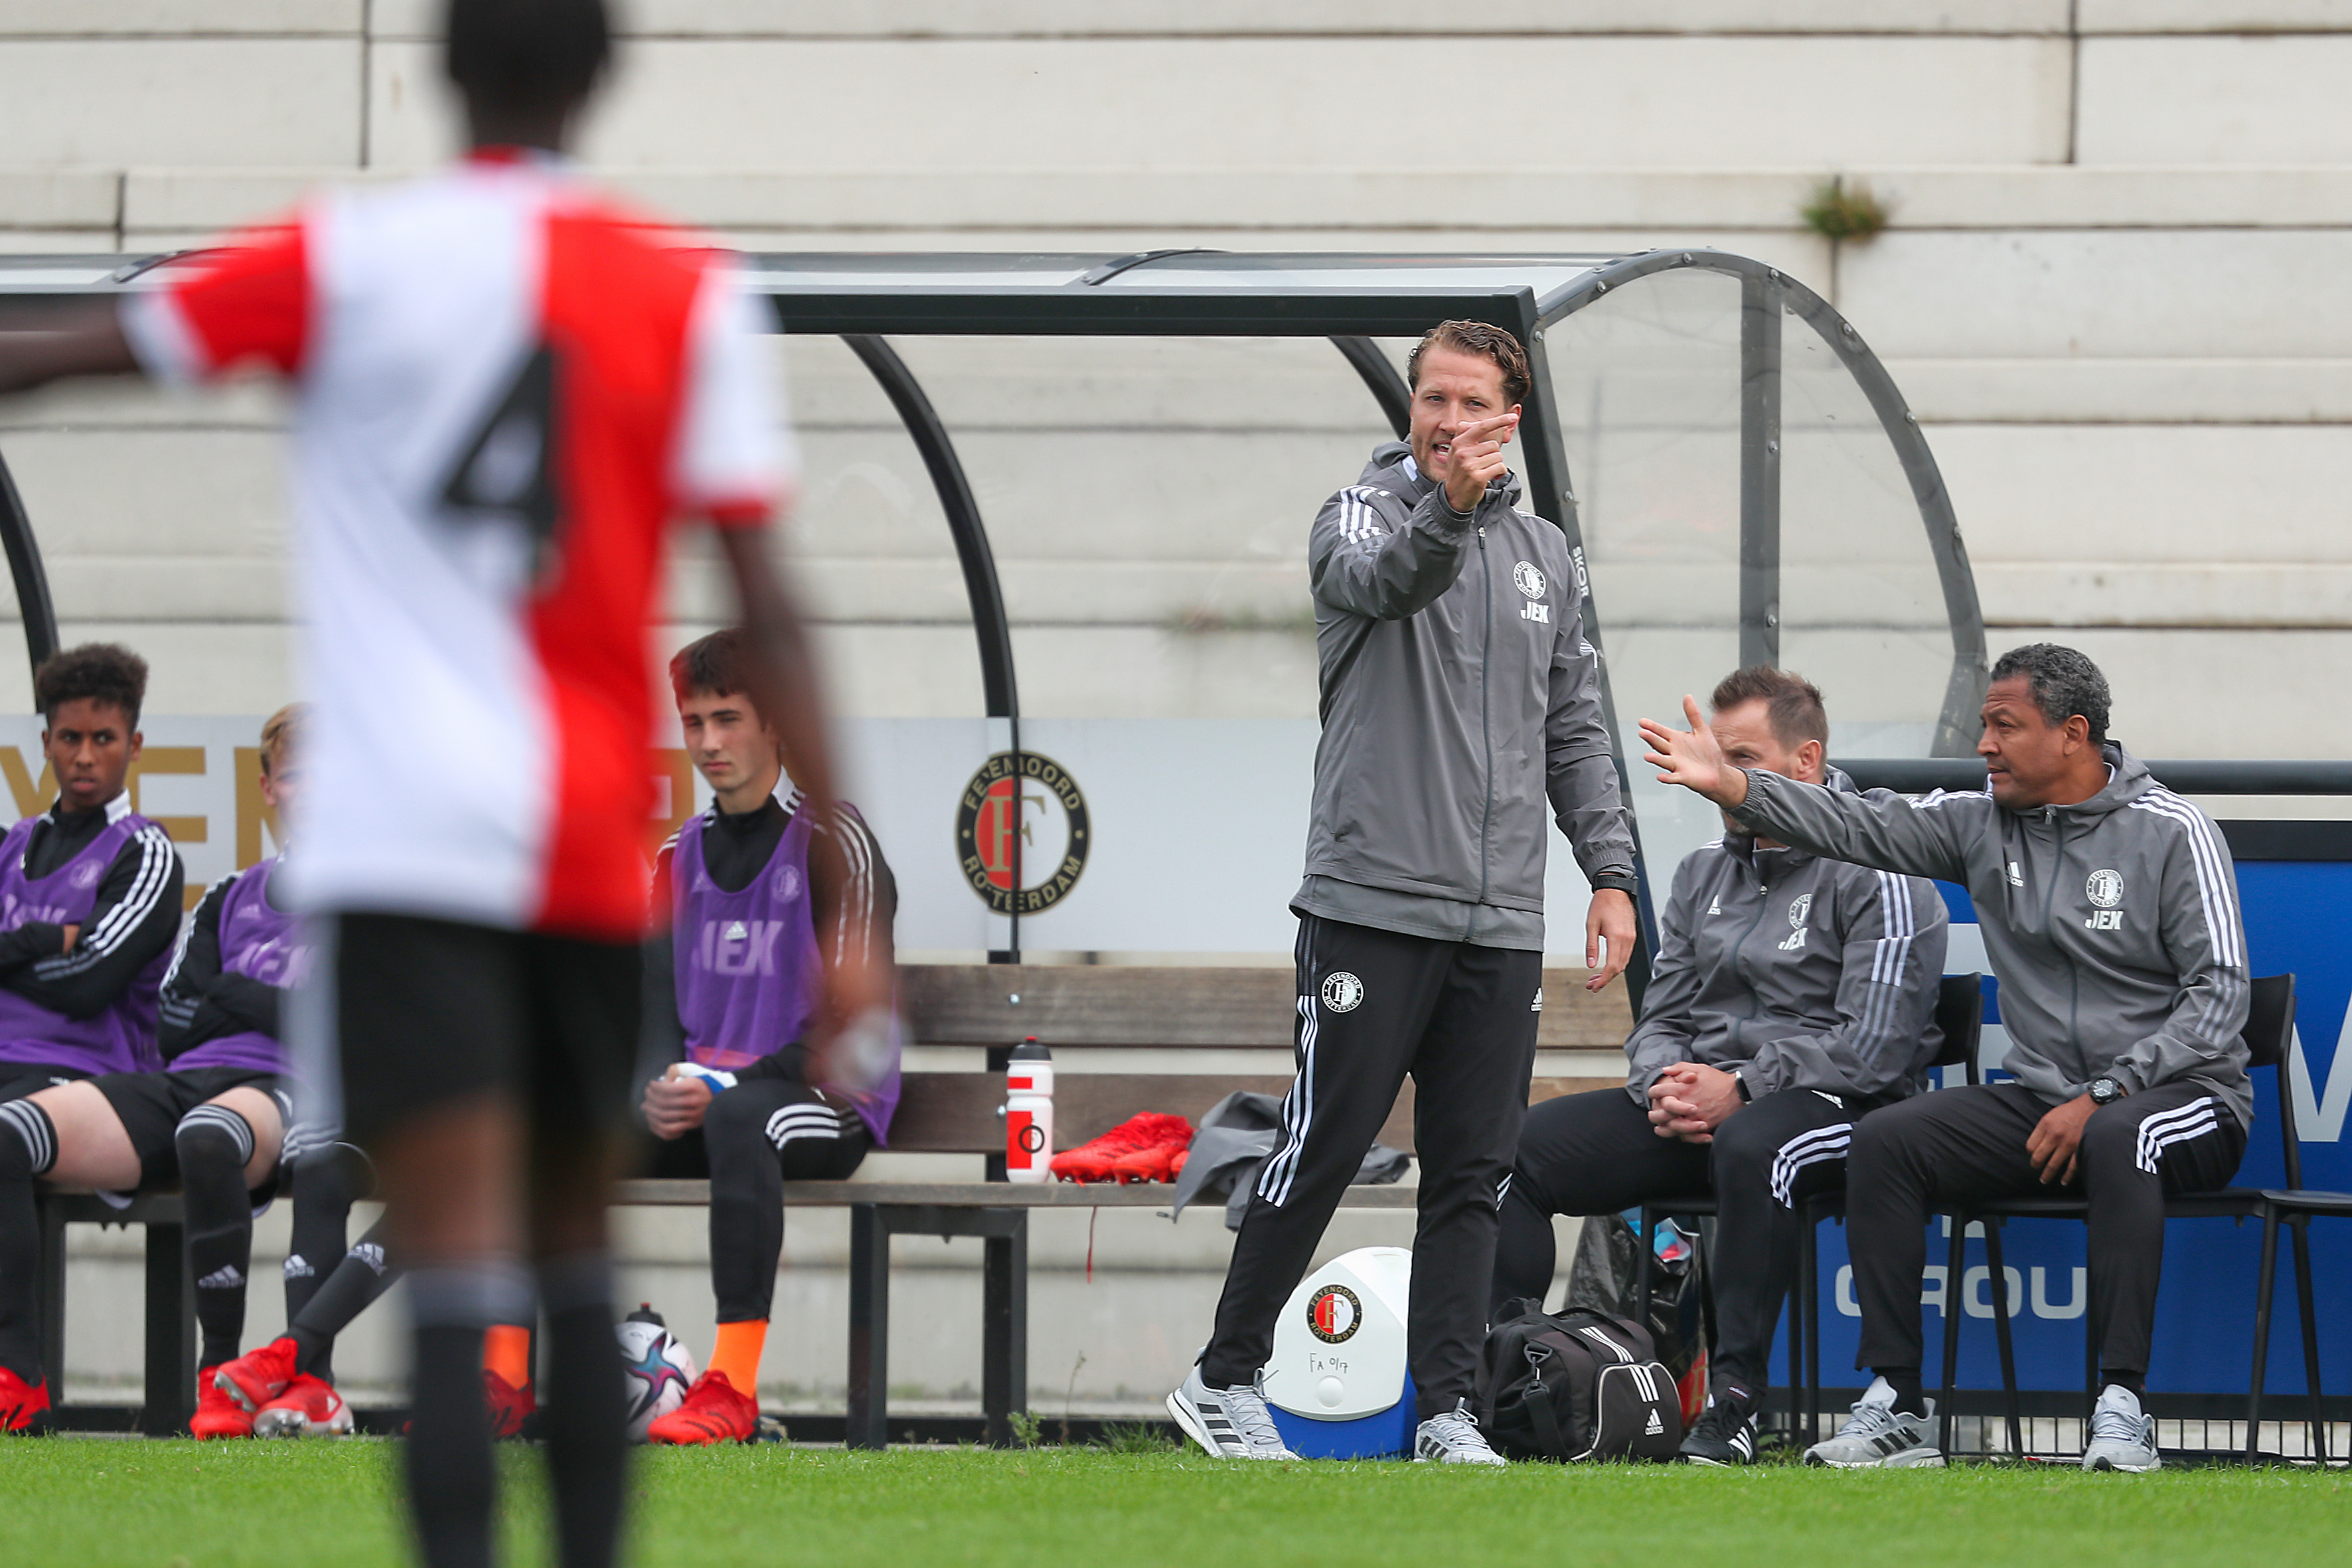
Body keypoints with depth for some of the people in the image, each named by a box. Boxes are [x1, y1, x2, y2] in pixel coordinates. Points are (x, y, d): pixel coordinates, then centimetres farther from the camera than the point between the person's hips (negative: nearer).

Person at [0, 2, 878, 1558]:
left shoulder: (348, 260, 0)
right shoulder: (691, 298, 4)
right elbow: (770, 615, -1)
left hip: (403, 837, -3)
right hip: (596, 856, 3)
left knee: (460, 1278, -11)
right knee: (576, 1263, 19)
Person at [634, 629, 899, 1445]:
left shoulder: (831, 841, -5)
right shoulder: (680, 856, 17)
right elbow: (657, 1008, 15)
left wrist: (725, 1087, -20)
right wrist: (660, 1089, -8)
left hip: (830, 1103, -7)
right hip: (701, 1097, 7)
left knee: (738, 1117, -41)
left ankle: (733, 1386, -47)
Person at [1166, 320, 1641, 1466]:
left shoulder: (1544, 554, 15)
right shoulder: (1363, 513, -1)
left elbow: (1574, 735, 19)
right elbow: (1378, 580, -26)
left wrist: (1612, 872, 9)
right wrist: (1447, 511, -46)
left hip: (1499, 919, 5)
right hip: (1373, 900, -5)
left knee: (1472, 1173, 3)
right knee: (1323, 1148, -2)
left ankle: (1445, 1407, 5)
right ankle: (1226, 1381, 9)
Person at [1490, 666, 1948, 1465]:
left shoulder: (1875, 879, -5)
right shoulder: (1703, 873, 19)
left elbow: (1871, 1046, -14)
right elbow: (1661, 1019, 18)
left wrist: (1741, 1092, -19)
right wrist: (1664, 1086, -6)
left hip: (1833, 1102, -7)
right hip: (1697, 1103, 7)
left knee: (1751, 1146, -43)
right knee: (1514, 1145, -14)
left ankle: (1735, 1399, -39)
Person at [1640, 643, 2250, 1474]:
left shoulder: (2173, 834, -8)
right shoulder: (1984, 823, 6)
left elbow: (2218, 999, -13)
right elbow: (1861, 827, -4)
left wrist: (2098, 1100, -20)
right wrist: (1729, 783, -19)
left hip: (2183, 1093, -5)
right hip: (2040, 1094, 5)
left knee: (2118, 1141, -40)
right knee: (1884, 1141, -16)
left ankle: (2121, 1408, -38)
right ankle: (1896, 1408, -18)